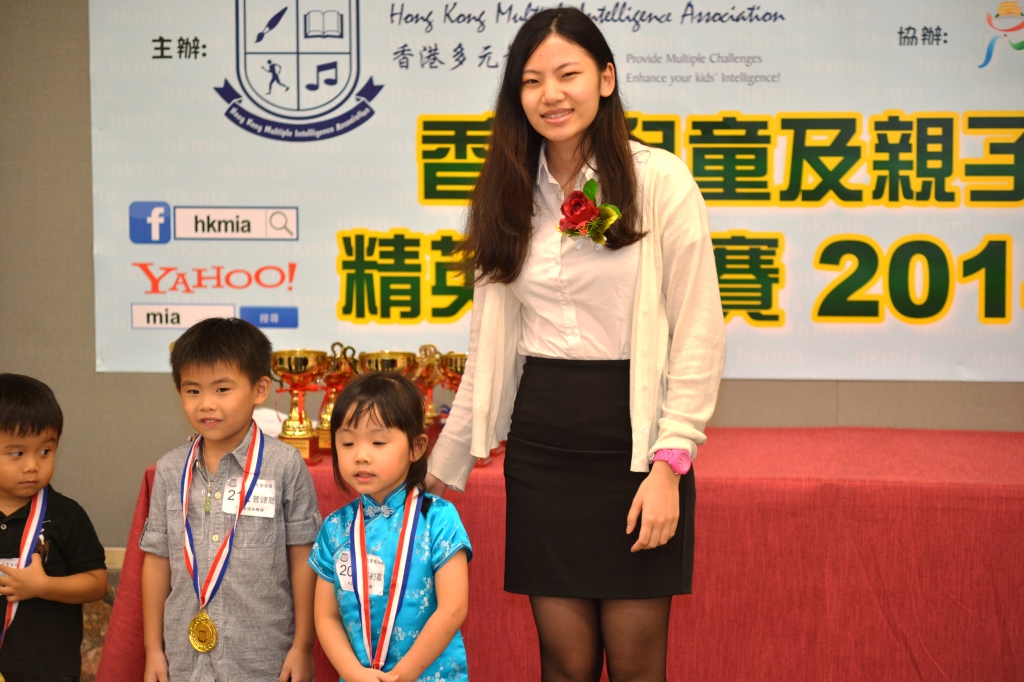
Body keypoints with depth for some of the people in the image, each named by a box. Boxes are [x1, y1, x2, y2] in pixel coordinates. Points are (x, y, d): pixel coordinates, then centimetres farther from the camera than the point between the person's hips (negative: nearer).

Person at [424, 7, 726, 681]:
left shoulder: (660, 180, -6)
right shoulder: (510, 195, 10)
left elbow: (699, 334, -7)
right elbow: (490, 342, 14)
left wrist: (669, 461, -13)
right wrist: (446, 463, 14)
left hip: (634, 438, -4)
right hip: (540, 442, 4)